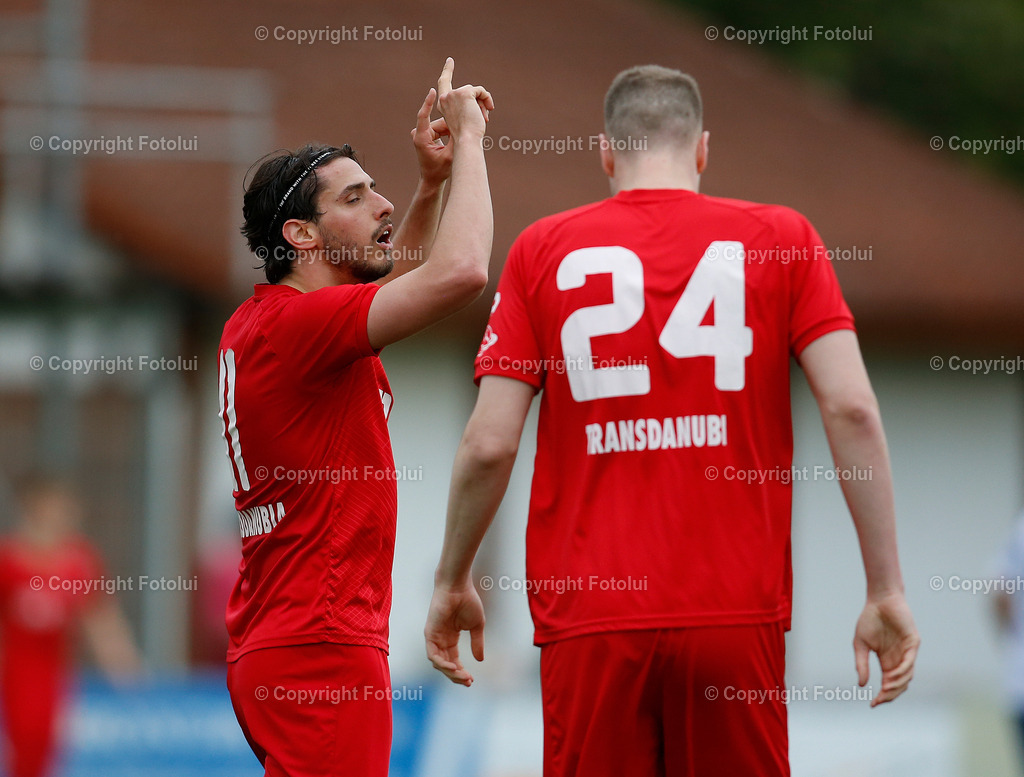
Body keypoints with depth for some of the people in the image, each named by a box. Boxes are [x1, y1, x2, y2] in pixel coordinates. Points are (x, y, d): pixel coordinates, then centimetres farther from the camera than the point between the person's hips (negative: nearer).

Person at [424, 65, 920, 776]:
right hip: (737, 611, 0)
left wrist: (453, 582, 15)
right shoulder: (781, 238, 6)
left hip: (590, 621, 0)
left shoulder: (543, 249, 6)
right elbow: (853, 409, -4)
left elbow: (489, 444, 1)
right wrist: (887, 591, -1)